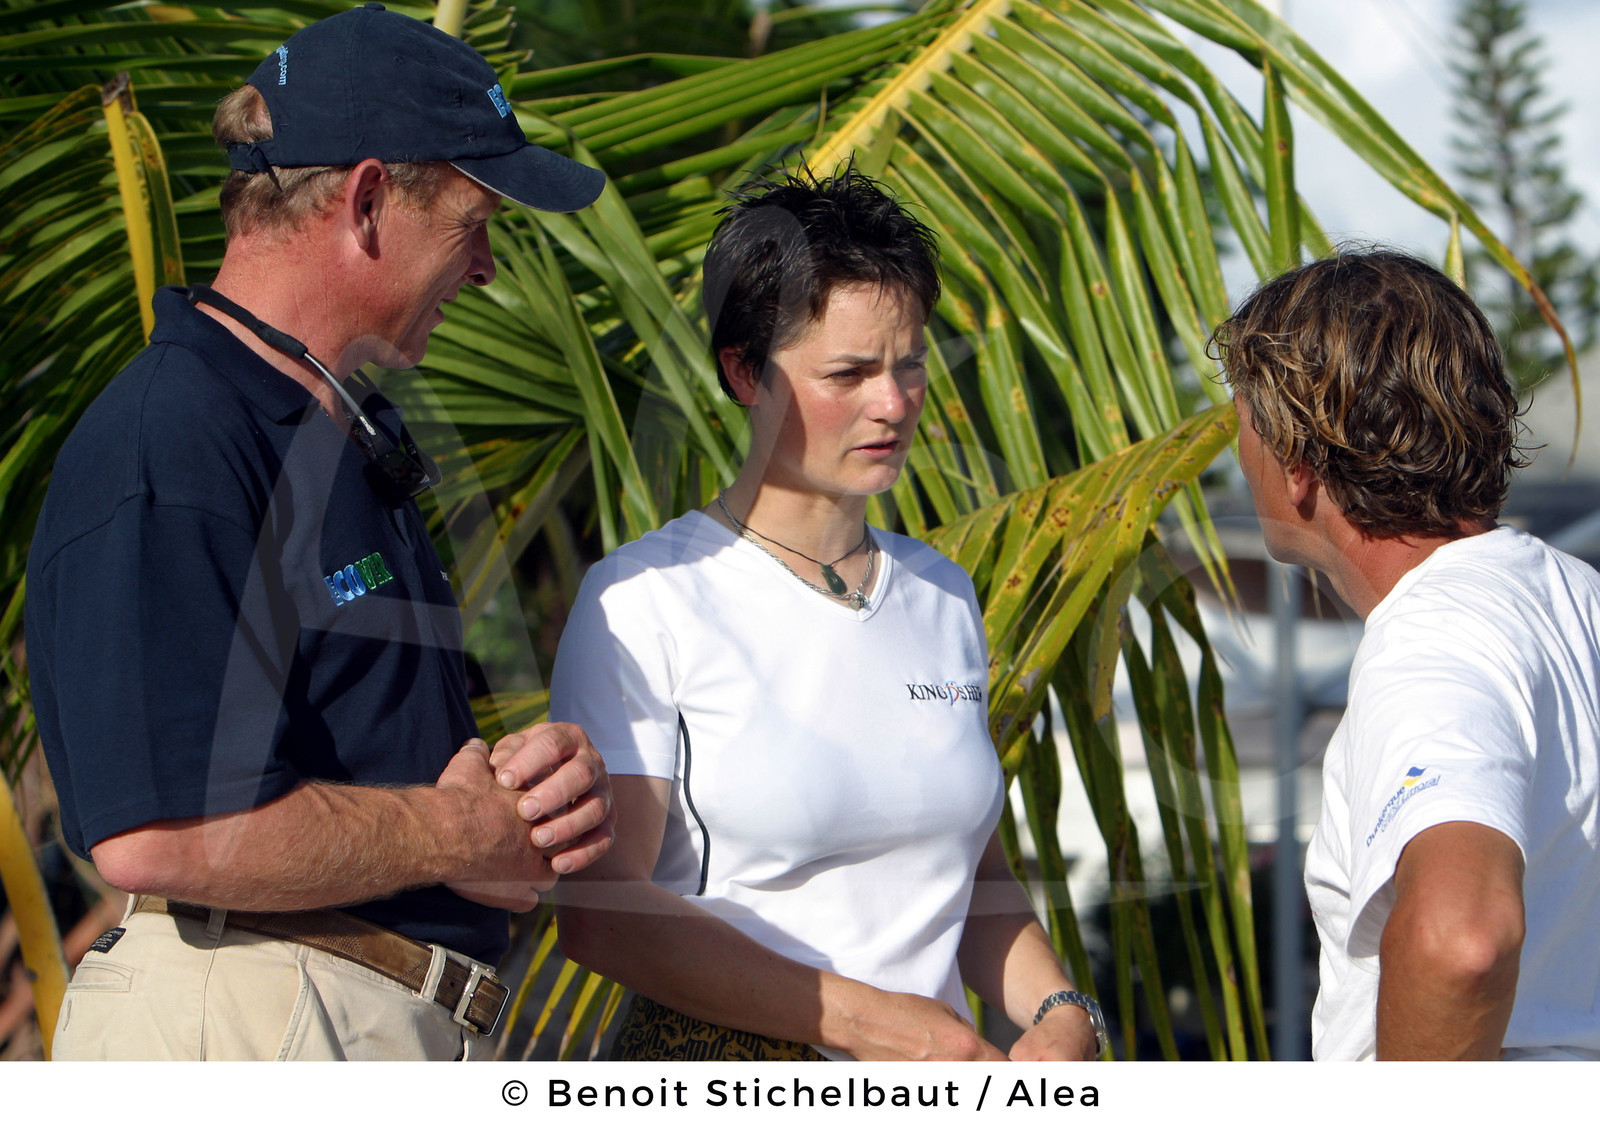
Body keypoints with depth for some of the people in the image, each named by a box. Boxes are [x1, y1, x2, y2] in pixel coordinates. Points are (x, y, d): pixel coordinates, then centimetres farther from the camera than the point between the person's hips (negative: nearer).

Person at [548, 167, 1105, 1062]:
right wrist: (862, 1020, -13)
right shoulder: (646, 598, -4)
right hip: (725, 1064, -4)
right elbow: (599, 912, -10)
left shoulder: (944, 595, 14)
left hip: (937, 1082, 4)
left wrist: (1059, 1013, 2)